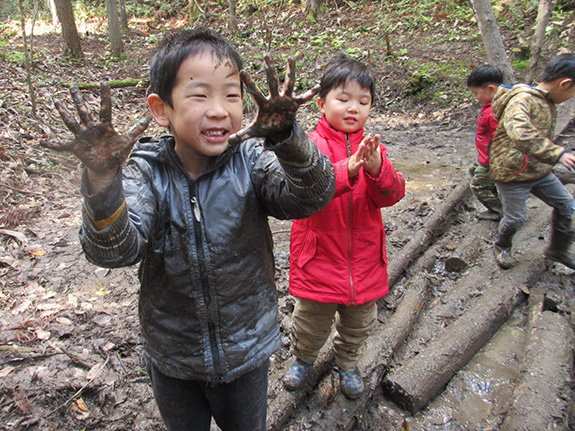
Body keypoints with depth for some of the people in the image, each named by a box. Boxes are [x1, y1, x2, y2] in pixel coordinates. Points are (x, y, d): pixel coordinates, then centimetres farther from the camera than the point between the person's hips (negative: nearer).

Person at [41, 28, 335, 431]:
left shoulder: (251, 160, -17)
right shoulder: (147, 171, -15)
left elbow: (314, 195, -30)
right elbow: (116, 249, -26)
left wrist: (288, 140, -48)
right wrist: (102, 180, -43)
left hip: (247, 349, 0)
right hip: (171, 356, 1)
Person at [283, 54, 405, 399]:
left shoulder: (372, 148, 1)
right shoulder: (311, 145, -12)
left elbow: (392, 195, -11)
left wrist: (378, 170, -33)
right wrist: (348, 170, -43)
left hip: (364, 260, 4)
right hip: (319, 258, -3)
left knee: (359, 324, 23)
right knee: (311, 324, 18)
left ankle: (348, 364, 52)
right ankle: (303, 358, 50)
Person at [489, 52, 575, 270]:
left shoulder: (548, 103, 9)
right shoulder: (522, 100, -25)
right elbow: (520, 133, -45)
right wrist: (557, 154, -46)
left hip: (539, 170, 9)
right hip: (512, 172, -9)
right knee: (515, 218, 2)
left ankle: (558, 250, 30)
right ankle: (502, 247, 33)